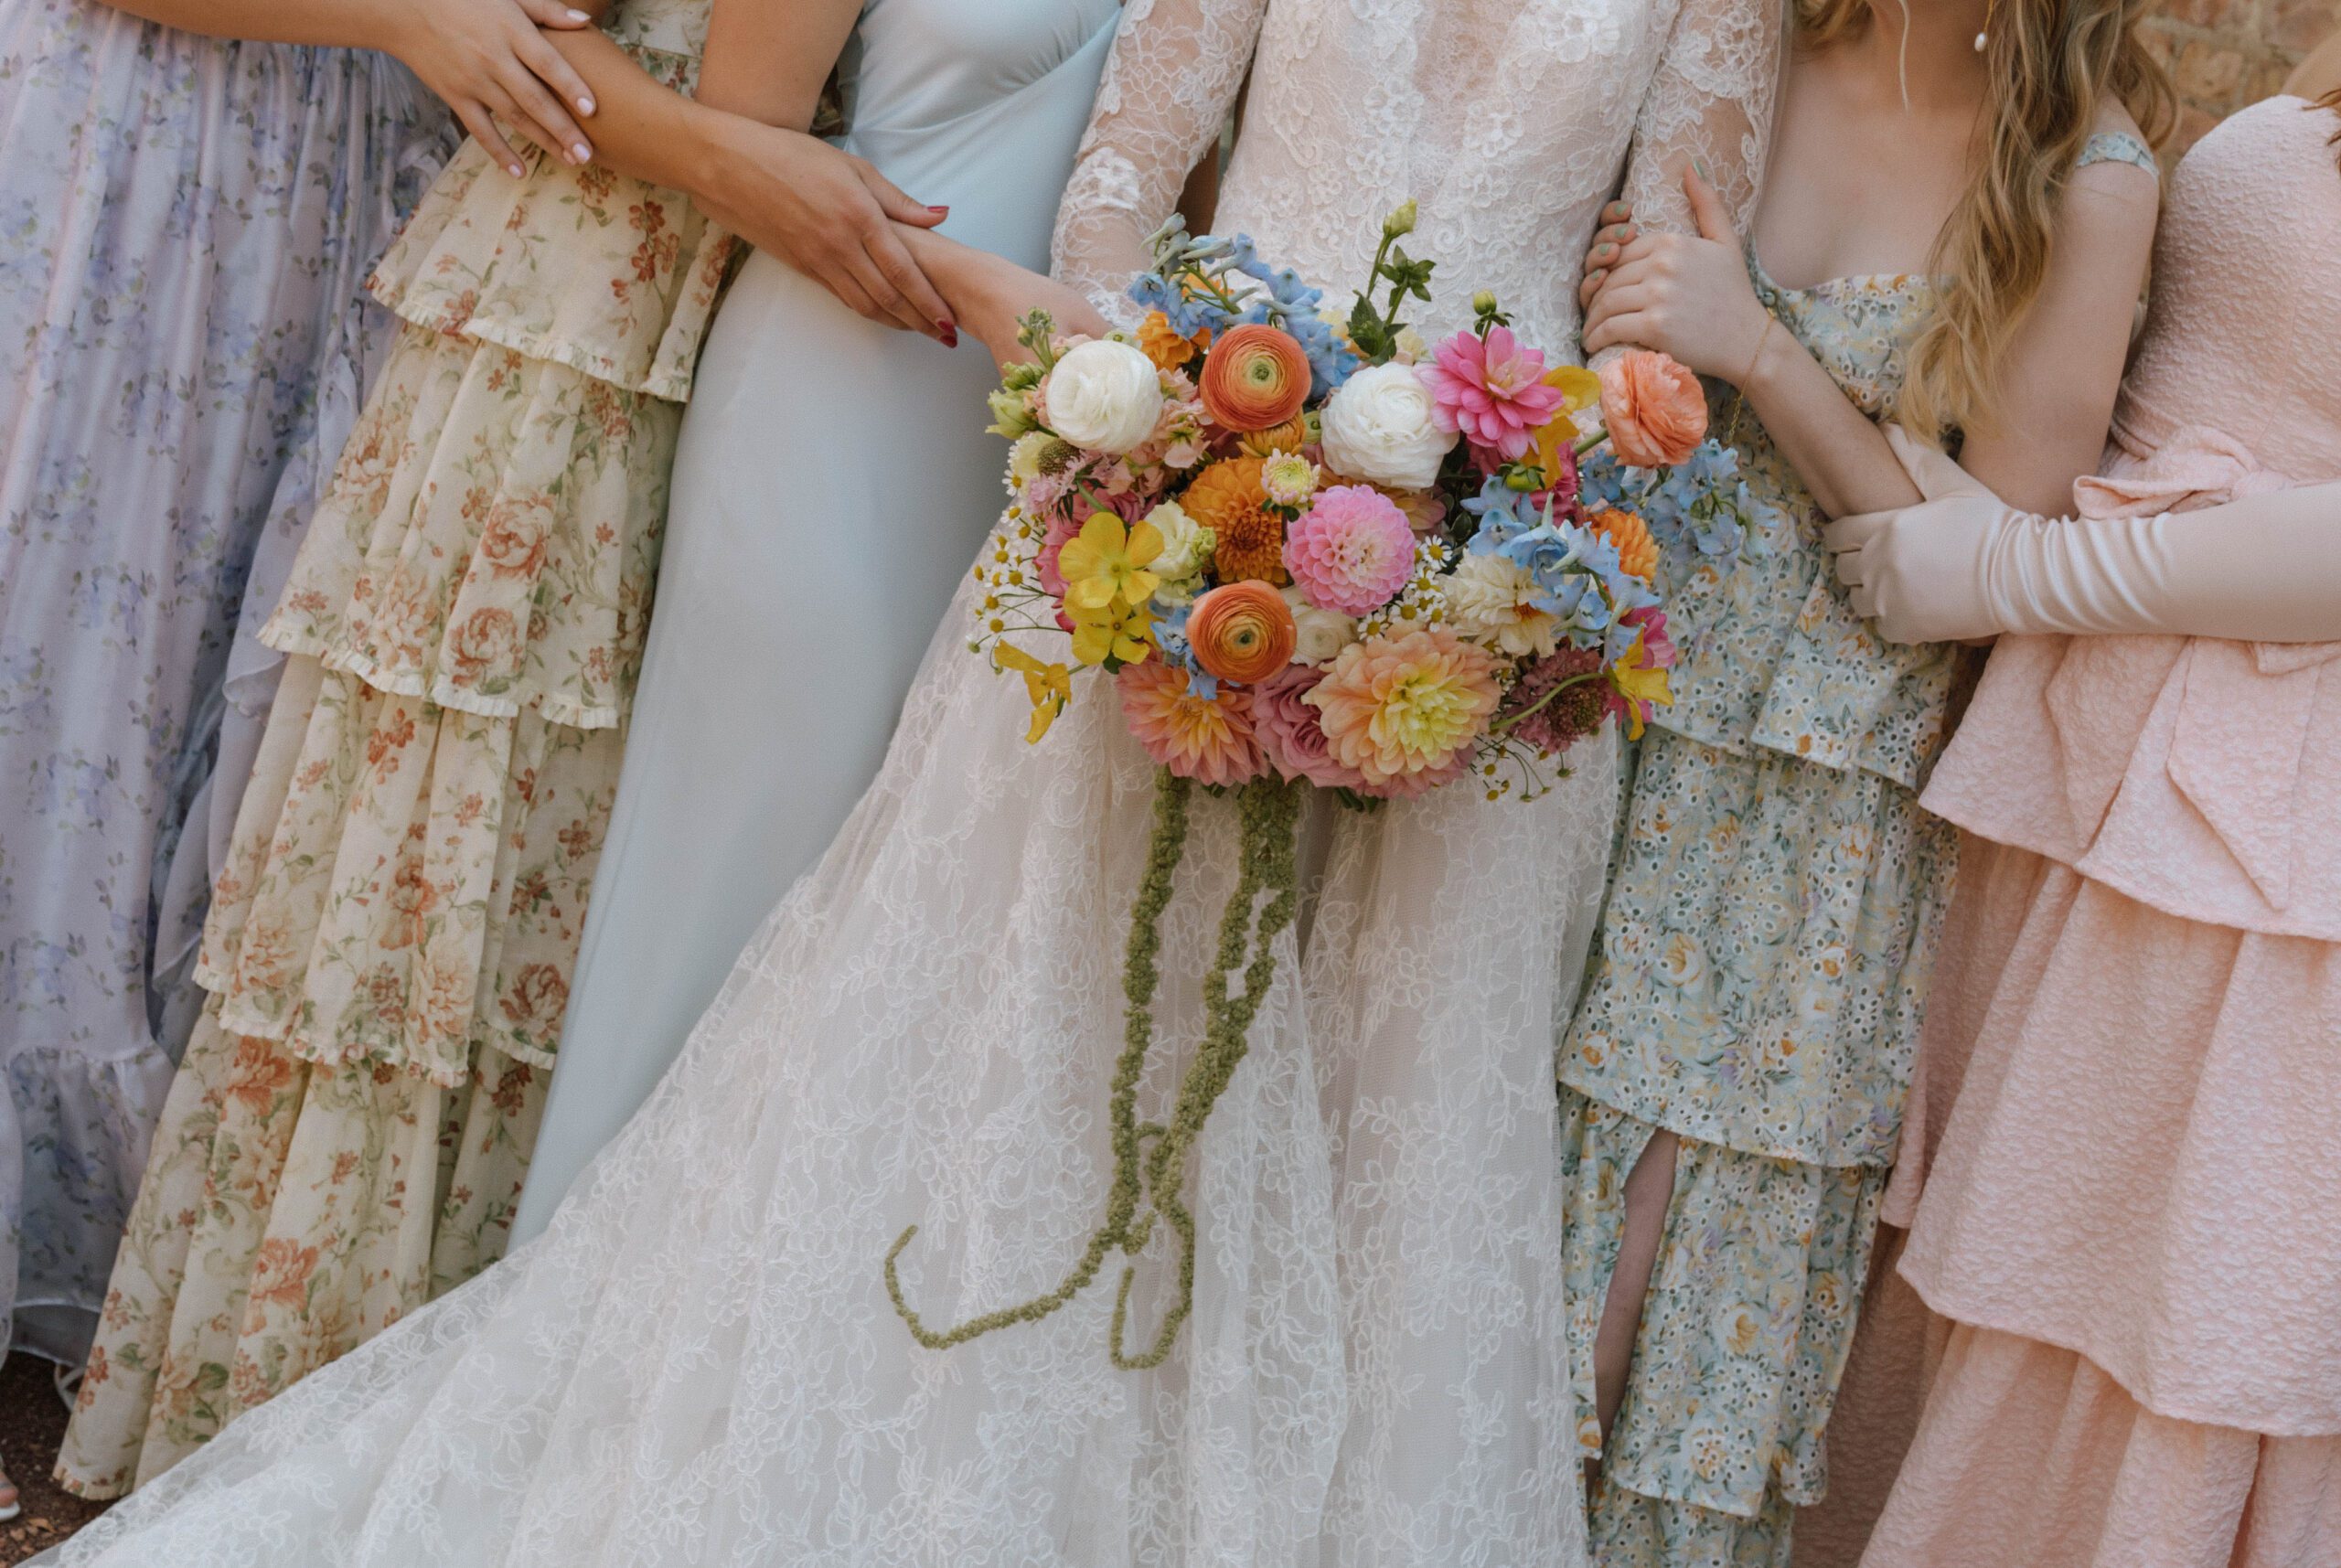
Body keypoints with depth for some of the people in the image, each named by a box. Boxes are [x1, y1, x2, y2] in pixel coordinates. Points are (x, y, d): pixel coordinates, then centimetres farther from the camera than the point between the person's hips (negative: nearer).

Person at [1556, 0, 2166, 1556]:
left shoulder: (2086, 178, -10)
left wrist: (1760, 349, -17)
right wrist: (1628, 299, -6)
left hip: (1836, 782, -3)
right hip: (1632, 690, 3)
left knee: (1725, 1243, 4)